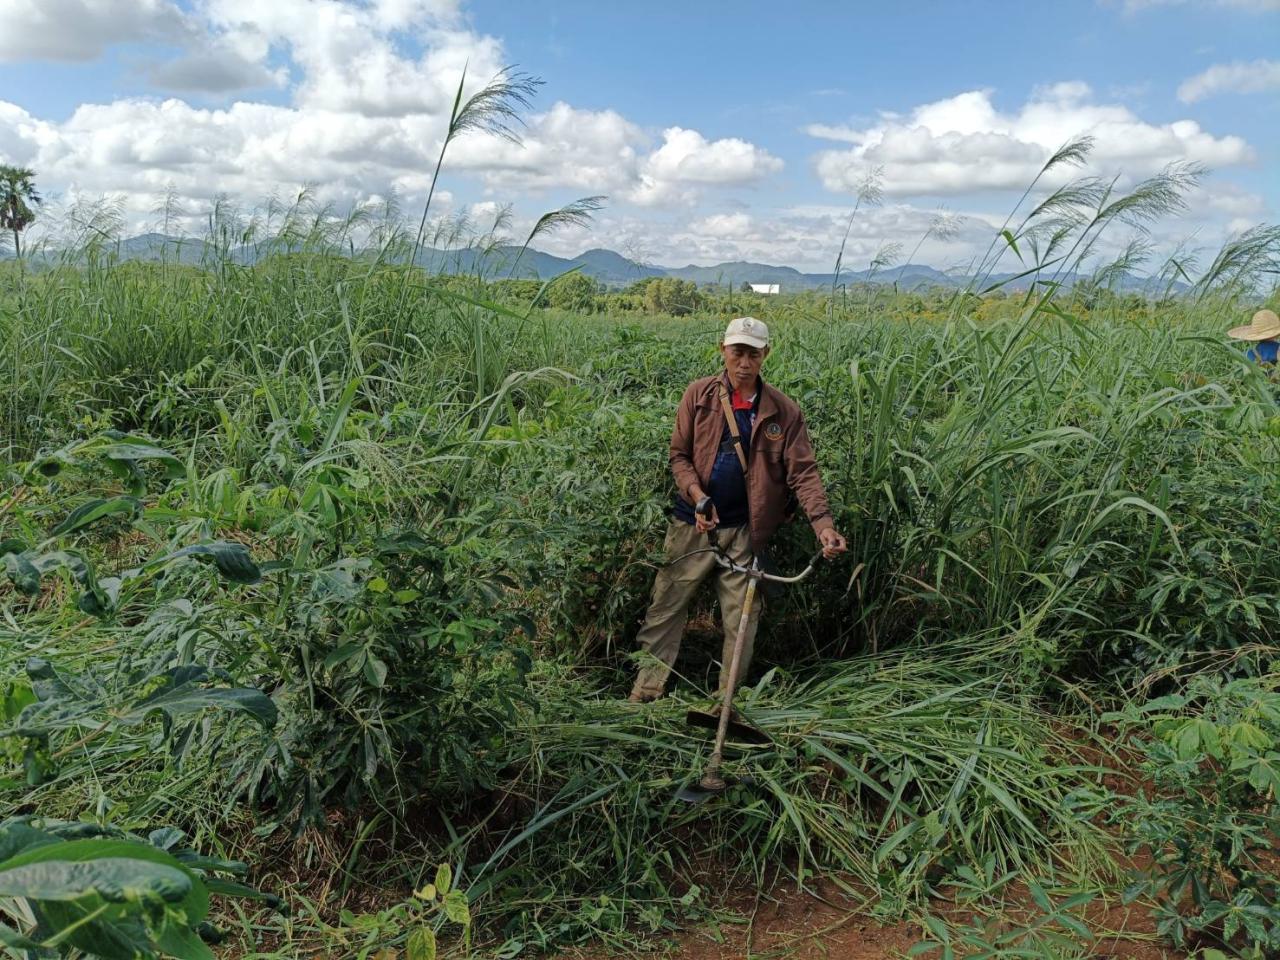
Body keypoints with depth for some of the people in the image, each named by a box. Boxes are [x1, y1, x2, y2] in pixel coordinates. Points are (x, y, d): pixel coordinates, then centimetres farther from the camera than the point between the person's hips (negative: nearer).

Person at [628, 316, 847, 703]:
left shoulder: (784, 410, -3)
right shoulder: (699, 395, -2)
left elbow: (803, 471, -7)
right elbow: (679, 454, 1)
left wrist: (823, 521, -22)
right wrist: (696, 494, -18)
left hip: (744, 530, 0)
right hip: (692, 525, 0)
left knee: (742, 619, 8)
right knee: (665, 608, 6)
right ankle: (645, 693, 17)